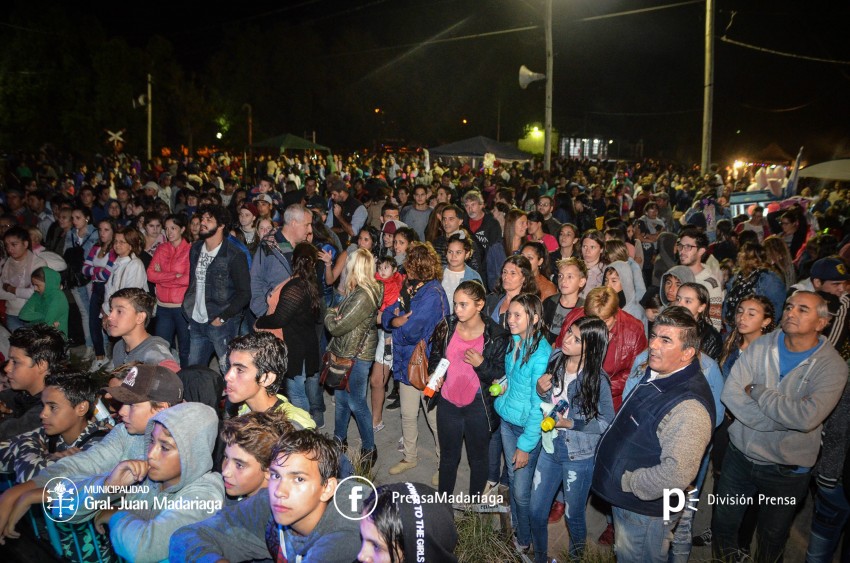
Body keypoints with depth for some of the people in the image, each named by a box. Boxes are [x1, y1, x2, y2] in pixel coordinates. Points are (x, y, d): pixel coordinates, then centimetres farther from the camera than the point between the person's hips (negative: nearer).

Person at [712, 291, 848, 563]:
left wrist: (757, 391, -20)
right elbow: (730, 393, -16)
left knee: (772, 540, 20)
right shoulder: (760, 347, -6)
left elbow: (807, 417, -30)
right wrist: (780, 421, -22)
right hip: (740, 455, 3)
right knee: (722, 525, 18)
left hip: (786, 470, -2)